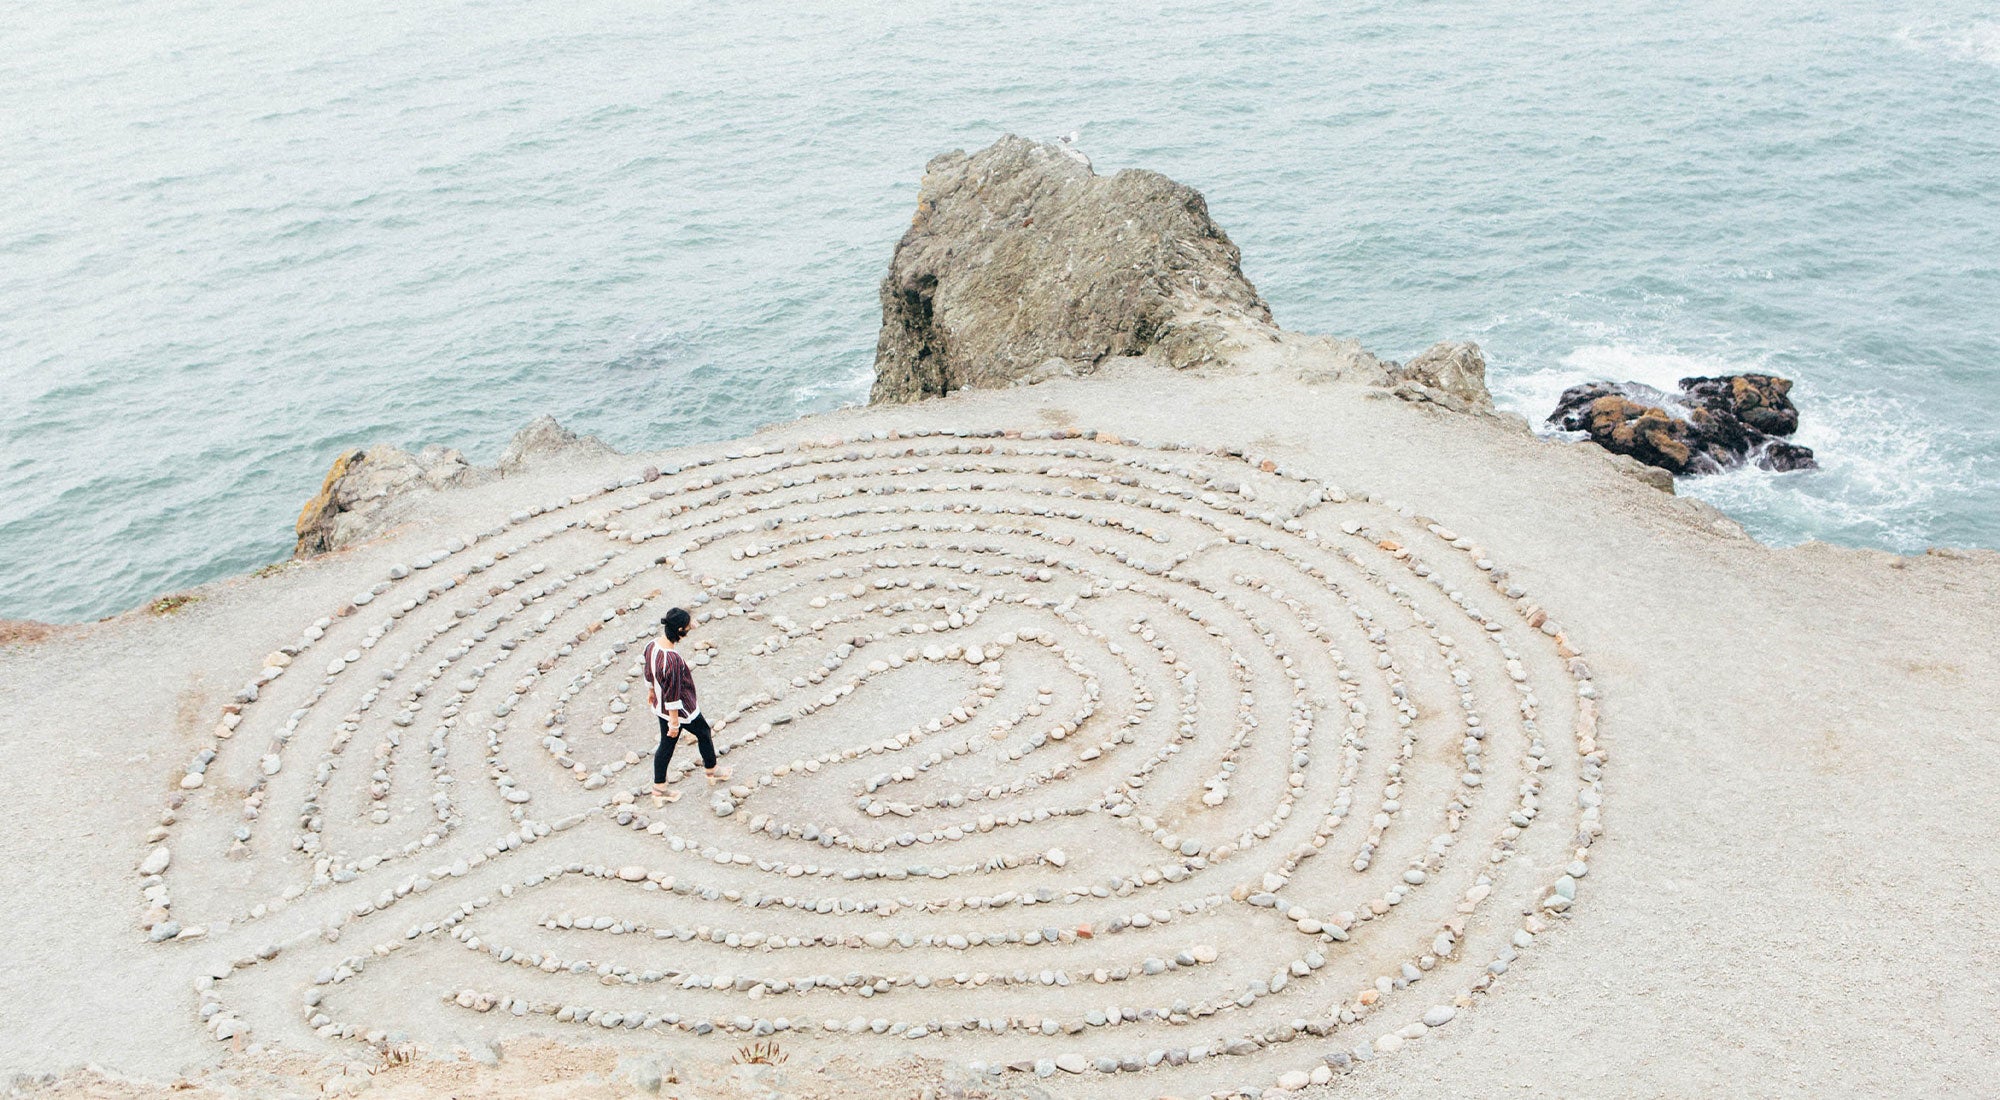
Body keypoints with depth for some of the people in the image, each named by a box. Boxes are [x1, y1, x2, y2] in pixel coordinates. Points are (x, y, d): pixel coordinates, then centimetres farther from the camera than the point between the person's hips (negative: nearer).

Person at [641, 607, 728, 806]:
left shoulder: (651, 646, -12)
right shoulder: (673, 660, -38)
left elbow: (647, 673, 7)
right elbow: (673, 696, -29)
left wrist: (651, 692, 25)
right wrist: (674, 722, -18)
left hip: (660, 707, 7)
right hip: (681, 710, -7)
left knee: (666, 746, 21)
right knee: (704, 734, 21)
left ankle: (659, 790, 32)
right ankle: (712, 772, 44)